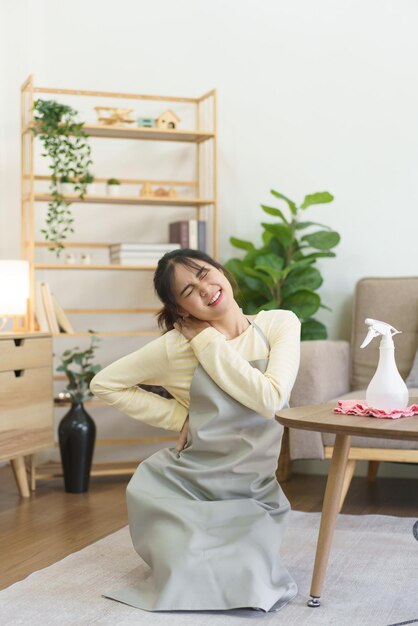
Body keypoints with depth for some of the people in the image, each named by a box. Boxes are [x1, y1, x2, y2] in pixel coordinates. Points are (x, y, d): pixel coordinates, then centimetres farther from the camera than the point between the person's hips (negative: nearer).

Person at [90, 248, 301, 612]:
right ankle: (180, 543, 19)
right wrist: (180, 417, -6)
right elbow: (105, 384, -1)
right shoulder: (176, 346, -10)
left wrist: (209, 342, -16)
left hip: (252, 495, 1)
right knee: (190, 584, -17)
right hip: (182, 485, -1)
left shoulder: (280, 325, -6)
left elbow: (270, 399, -20)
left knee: (253, 584, -16)